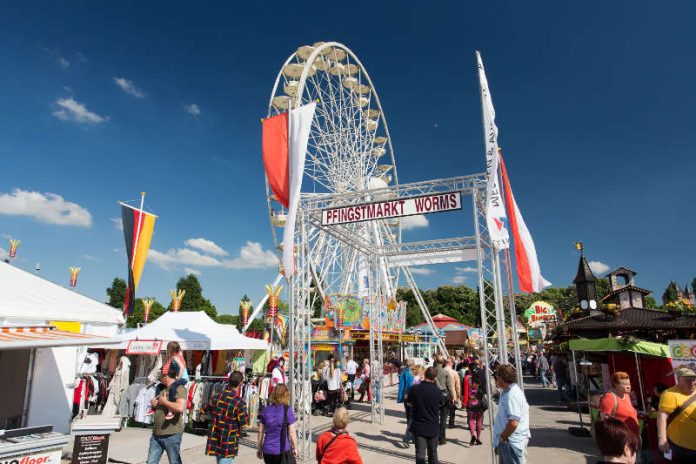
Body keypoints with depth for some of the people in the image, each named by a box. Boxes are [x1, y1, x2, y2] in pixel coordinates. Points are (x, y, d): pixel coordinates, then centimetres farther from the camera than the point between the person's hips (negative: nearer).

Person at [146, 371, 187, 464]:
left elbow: (181, 407, -28)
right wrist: (153, 403, 4)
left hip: (172, 434, -8)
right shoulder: (162, 389, 14)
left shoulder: (179, 388, -14)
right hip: (156, 433, 8)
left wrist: (164, 402, -16)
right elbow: (156, 405, 28)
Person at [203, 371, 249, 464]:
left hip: (215, 440, 6)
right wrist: (246, 417, 6)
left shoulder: (217, 397, -4)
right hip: (229, 443, -6)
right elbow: (243, 424, -14)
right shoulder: (239, 402, -21)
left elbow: (204, 411, 10)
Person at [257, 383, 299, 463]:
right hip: (283, 451, -3)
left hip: (267, 450, 3)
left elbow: (261, 431, 5)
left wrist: (259, 448, 16)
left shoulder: (265, 410, -1)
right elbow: (291, 432, -9)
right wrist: (295, 448, 3)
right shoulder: (288, 410, -11)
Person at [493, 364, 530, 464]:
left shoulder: (512, 395, -24)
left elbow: (513, 423, -29)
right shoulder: (507, 392, 9)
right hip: (509, 441, 10)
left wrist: (502, 438, -16)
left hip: (512, 443, -10)